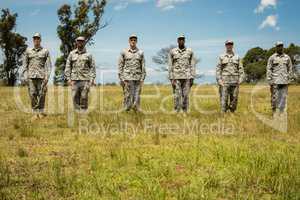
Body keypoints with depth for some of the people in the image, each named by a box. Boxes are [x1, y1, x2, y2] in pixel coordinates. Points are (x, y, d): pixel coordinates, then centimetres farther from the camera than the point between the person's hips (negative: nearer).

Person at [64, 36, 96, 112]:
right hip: (74, 79, 2)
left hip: (85, 80, -1)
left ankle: (84, 111, 4)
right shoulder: (72, 54, 11)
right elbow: (68, 67, 10)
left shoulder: (88, 55, 7)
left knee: (84, 97, -3)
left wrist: (92, 79, -4)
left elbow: (92, 67, 5)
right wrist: (68, 78, 2)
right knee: (75, 97, 1)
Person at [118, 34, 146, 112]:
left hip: (137, 78, 2)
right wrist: (121, 79, -4)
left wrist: (142, 79, -1)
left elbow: (143, 67, 7)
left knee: (137, 97, 0)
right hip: (127, 78, -2)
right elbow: (120, 66, 3)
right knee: (128, 97, -5)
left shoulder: (140, 53, 8)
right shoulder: (124, 52, 4)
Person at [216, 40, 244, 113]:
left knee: (234, 99, 2)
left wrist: (240, 79, -5)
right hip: (224, 81, -2)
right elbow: (218, 69, 2)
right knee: (224, 99, -6)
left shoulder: (237, 57, 11)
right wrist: (219, 80, -9)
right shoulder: (221, 57, 7)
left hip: (235, 82, 2)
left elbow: (241, 69, 8)